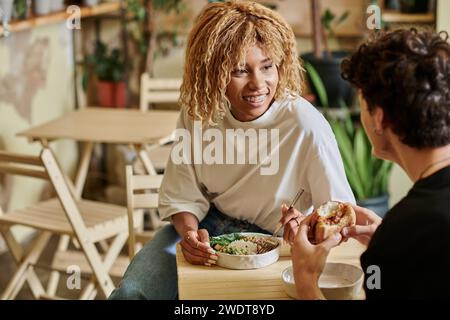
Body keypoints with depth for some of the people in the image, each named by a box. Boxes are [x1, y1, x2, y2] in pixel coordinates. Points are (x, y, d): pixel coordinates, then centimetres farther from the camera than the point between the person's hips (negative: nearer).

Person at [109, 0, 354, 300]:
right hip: (208, 228, 3)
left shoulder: (305, 125, -23)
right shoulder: (197, 114, -10)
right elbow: (182, 197, -3)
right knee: (131, 292, -16)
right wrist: (190, 232, -25)